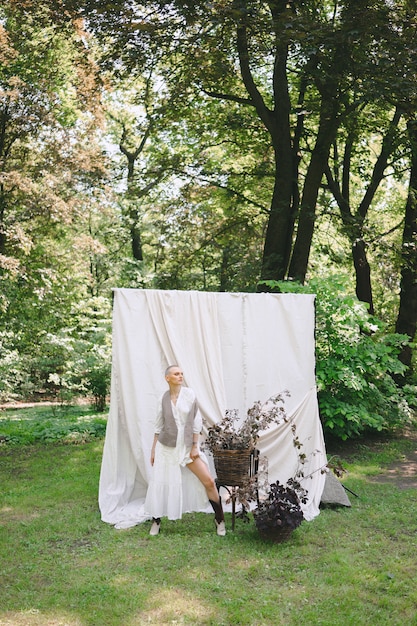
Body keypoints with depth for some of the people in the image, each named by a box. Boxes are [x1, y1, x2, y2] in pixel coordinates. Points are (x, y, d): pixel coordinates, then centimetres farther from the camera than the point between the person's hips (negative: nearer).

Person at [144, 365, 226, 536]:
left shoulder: (189, 394, -5)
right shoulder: (164, 398, -1)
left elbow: (196, 422, -3)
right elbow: (158, 426, 7)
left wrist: (195, 446, -6)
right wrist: (153, 450, 8)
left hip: (187, 446, -1)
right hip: (166, 447, 1)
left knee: (208, 481, -6)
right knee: (160, 484, 3)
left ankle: (219, 519, 9)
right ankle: (156, 521, 24)